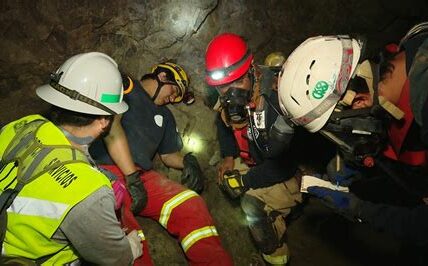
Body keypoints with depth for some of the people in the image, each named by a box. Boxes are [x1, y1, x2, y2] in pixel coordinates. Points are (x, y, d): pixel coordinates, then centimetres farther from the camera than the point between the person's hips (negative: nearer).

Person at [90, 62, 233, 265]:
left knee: (191, 205, -21)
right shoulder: (125, 86, 9)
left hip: (143, 175, 6)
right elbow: (112, 128, -6)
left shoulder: (164, 115, 30)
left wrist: (187, 161, 8)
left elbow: (168, 155, 32)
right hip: (105, 169, -5)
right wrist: (132, 176, -12)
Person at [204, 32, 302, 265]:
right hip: (255, 162, 8)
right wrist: (228, 156, -1)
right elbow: (224, 126, 14)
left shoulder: (278, 99, -33)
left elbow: (288, 158, -29)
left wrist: (246, 180, -23)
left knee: (252, 202, -21)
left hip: (288, 173, -8)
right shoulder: (227, 100, -9)